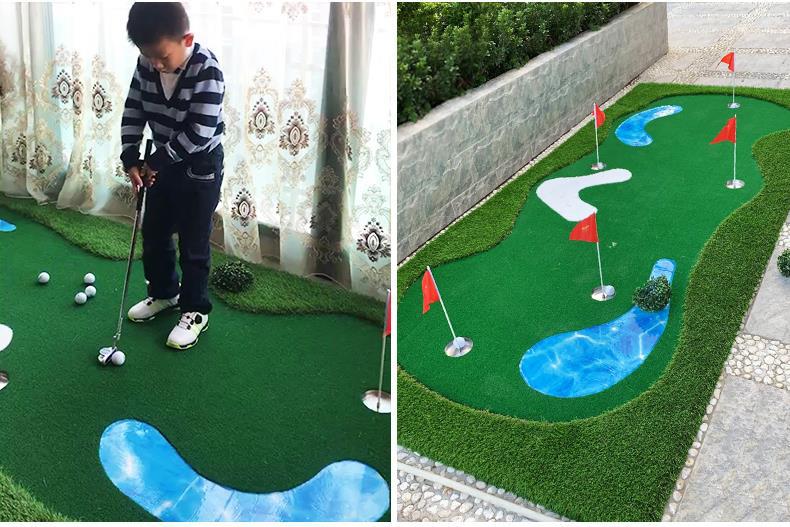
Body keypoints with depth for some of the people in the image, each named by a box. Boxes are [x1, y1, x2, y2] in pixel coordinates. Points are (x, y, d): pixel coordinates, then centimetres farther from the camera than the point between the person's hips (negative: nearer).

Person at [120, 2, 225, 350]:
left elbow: (199, 133, -28)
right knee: (154, 234, 18)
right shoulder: (146, 65, -7)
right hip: (162, 164, 7)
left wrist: (157, 161, -20)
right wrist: (131, 159, -6)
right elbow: (133, 112, 3)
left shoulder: (206, 70, -26)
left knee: (193, 245, 3)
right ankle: (163, 292, 40)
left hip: (200, 169, -7)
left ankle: (196, 311, 19)